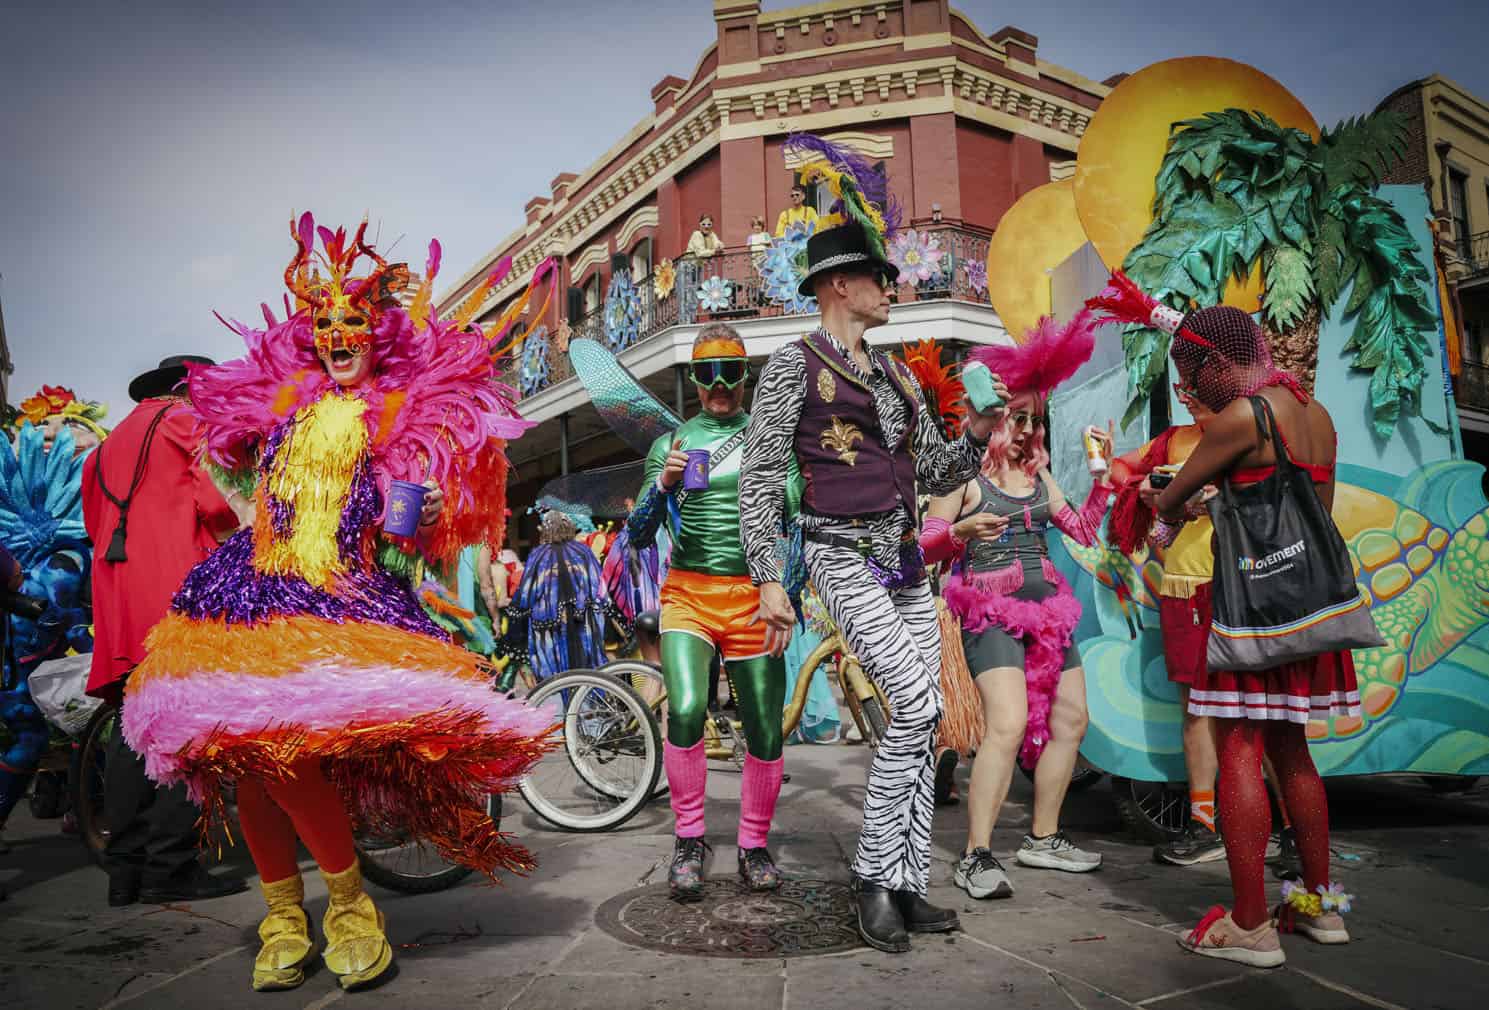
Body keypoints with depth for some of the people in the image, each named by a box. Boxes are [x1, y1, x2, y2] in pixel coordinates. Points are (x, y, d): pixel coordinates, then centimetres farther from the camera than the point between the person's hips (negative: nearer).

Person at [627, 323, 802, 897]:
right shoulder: (671, 444, 11)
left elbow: (796, 518, 4)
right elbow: (637, 537, 5)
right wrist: (663, 485, -11)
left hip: (753, 597, 1)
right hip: (688, 595, 0)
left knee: (765, 731, 0)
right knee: (686, 710, -21)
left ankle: (754, 846, 23)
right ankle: (688, 839, 1)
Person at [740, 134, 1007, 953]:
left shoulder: (897, 378, 18)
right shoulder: (793, 366, -4)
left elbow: (938, 475, 18)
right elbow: (759, 477, -9)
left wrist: (978, 435, -1)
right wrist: (767, 580, -15)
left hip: (904, 561, 8)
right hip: (843, 558, -7)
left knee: (922, 719, 4)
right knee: (916, 707, -17)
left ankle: (908, 888, 14)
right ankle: (872, 874, 0)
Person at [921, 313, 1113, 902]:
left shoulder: (1040, 475, 14)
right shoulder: (966, 475, -6)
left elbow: (1085, 533, 15)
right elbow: (926, 547, -10)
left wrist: (1102, 476, 8)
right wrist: (961, 531, -29)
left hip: (1047, 606, 8)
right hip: (990, 610, -8)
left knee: (1069, 719, 9)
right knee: (1008, 722, -22)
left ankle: (1042, 839, 24)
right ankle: (976, 857, -15)